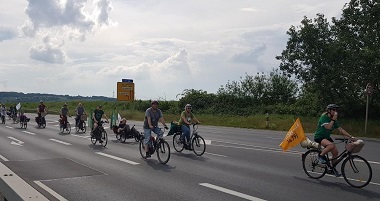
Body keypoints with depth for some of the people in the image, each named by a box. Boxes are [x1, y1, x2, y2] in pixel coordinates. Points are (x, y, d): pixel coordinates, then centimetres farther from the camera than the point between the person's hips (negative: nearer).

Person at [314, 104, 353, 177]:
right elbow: (328, 127, -31)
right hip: (319, 137, -8)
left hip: (327, 137, 8)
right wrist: (333, 119, -28)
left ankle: (333, 169, 13)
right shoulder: (324, 117, -18)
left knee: (335, 152, -4)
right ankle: (321, 156, -11)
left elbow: (340, 129, 2)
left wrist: (350, 136, -6)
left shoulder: (334, 120, 5)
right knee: (331, 145, -34)